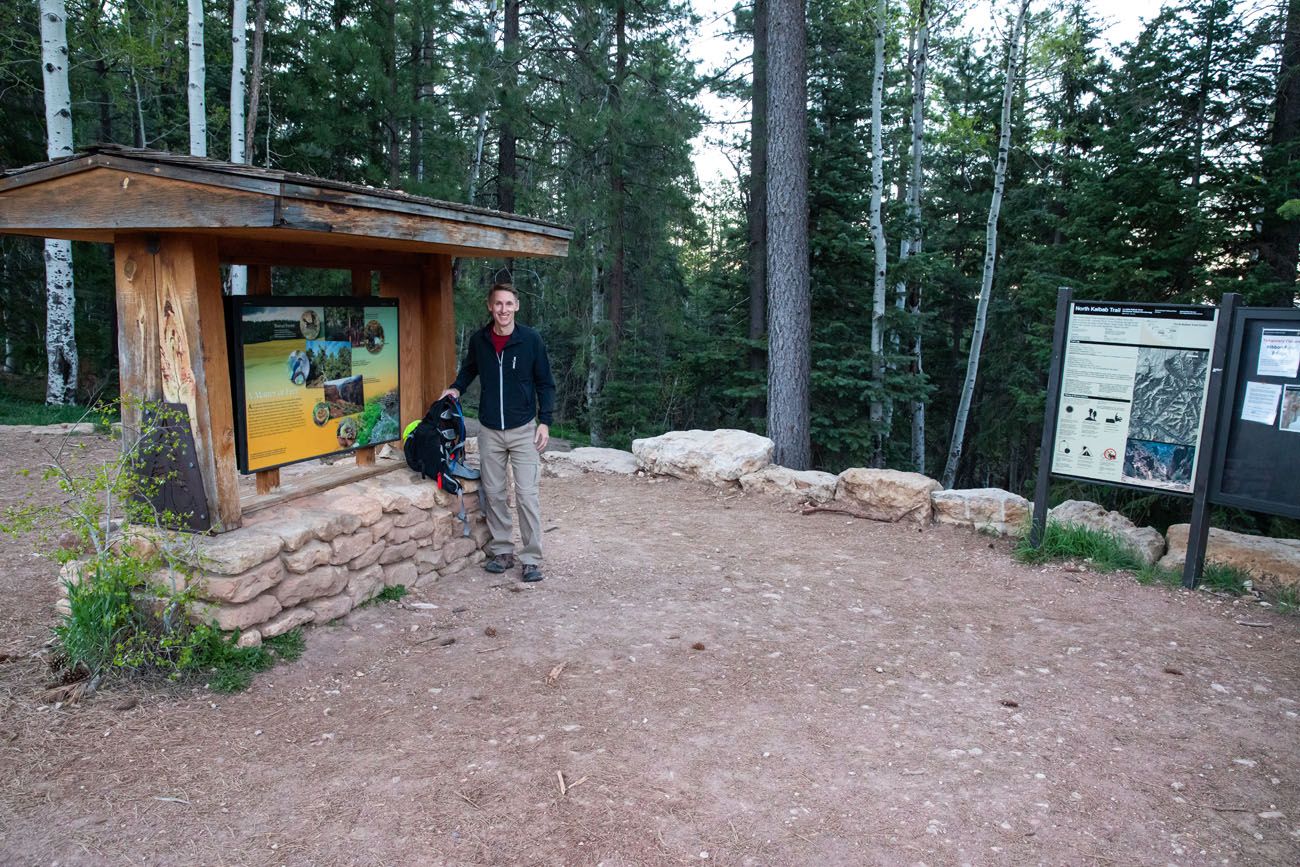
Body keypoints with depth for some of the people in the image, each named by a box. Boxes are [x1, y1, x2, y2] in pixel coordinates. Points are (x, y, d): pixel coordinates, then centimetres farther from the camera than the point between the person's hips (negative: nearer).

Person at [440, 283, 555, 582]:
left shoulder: (530, 339, -8)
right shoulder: (478, 339, 0)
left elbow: (544, 383, -2)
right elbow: (469, 369, 21)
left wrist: (544, 421, -8)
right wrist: (456, 387, 3)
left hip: (523, 429, -3)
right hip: (489, 431, 3)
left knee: (527, 495, -6)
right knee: (493, 494, 9)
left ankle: (532, 559, 3)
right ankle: (502, 551, 23)